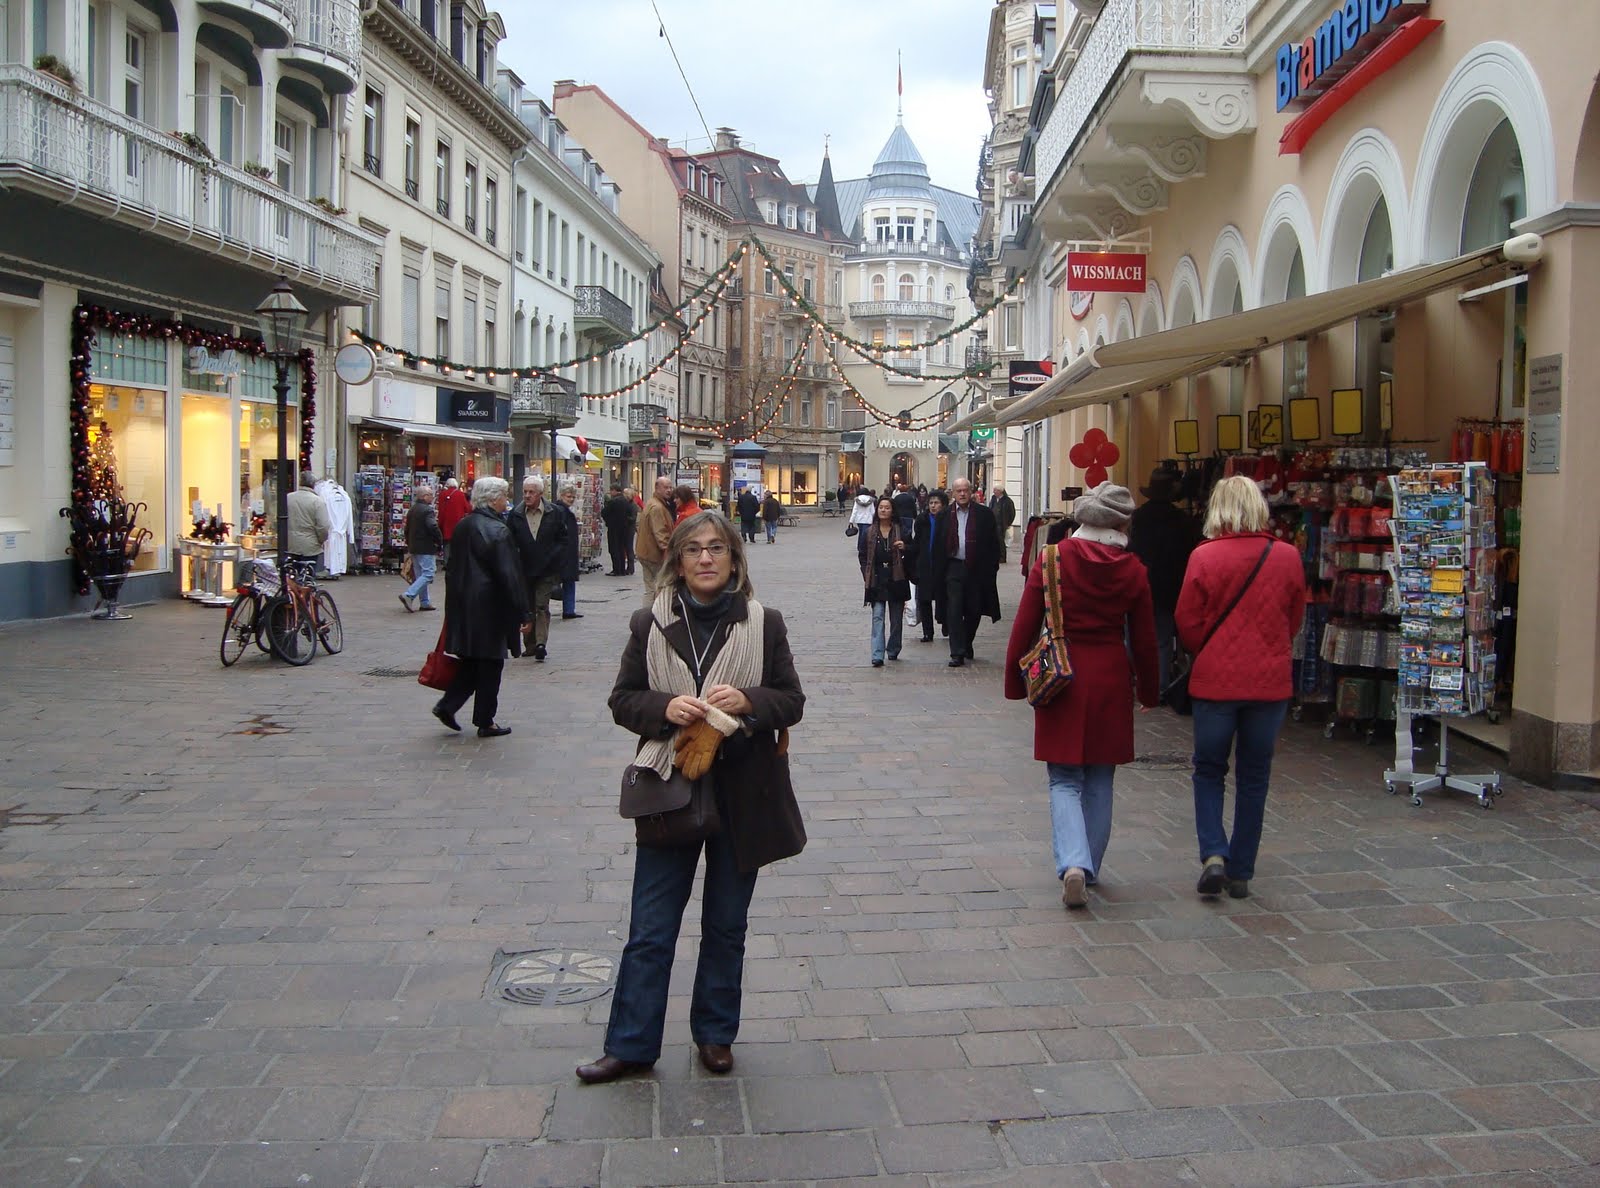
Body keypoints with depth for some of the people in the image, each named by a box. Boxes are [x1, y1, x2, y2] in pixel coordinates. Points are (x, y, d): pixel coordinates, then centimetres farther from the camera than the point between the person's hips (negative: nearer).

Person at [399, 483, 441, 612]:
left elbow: (407, 529, 20)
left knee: (420, 575, 14)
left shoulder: (412, 510, 14)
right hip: (426, 548, -10)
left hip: (414, 548, 10)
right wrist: (440, 544, -12)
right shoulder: (427, 510, -15)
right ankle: (408, 595, -19)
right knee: (427, 575, -8)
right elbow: (433, 528, -23)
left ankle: (425, 602, 17)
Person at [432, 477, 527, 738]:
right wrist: (522, 612, -13)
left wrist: (456, 598, 21)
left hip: (461, 606, 8)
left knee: (470, 661, 18)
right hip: (489, 607, -8)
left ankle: (447, 705, 10)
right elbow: (509, 575, -18)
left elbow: (452, 567, 14)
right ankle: (485, 722, 10)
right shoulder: (497, 531, -17)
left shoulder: (462, 527, 8)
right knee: (490, 664, 3)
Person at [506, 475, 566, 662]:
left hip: (546, 570, -2)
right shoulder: (515, 514, 1)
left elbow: (563, 538, 4)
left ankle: (541, 643, -12)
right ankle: (531, 645, 19)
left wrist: (551, 556, -4)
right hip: (524, 570, 3)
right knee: (526, 608, 9)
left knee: (542, 607, -8)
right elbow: (510, 542, 5)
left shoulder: (554, 513, -3)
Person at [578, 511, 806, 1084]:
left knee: (727, 925, 13)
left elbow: (792, 701, 1)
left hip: (742, 794, 1)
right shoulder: (649, 624, -1)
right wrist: (664, 708, -17)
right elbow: (623, 699, 3)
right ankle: (630, 1044, 17)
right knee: (650, 929, 5)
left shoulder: (763, 623, -1)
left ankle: (715, 1033, 30)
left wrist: (747, 701, -19)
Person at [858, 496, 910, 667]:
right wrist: (867, 577, 0)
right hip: (877, 581, -1)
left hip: (896, 580, 1)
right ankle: (877, 656, -17)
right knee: (877, 617, -11)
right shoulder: (869, 532, 4)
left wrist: (904, 548, -12)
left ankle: (893, 651, 27)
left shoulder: (901, 531, 3)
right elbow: (862, 556, 9)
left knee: (896, 619, 9)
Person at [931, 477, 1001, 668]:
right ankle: (957, 653, -3)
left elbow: (993, 544, 3)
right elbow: (937, 545, 6)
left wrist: (991, 569, -3)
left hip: (977, 570, 0)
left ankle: (966, 645, 32)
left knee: (974, 611, 9)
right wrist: (938, 572, 0)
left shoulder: (984, 514, 1)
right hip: (953, 568, 0)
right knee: (954, 611, -5)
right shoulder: (944, 515, 4)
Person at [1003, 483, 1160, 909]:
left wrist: (1015, 682, 6)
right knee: (1099, 781, 15)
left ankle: (1073, 863, -14)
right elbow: (1143, 641, 2)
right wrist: (1148, 691, 16)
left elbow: (1024, 627, -5)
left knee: (1064, 780, 5)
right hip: (1110, 682, 1)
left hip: (1060, 679, -1)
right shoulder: (1132, 570, -4)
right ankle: (1091, 868, 23)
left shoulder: (1051, 559, -7)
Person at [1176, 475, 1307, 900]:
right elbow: (1295, 620, 7)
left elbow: (1188, 623, -5)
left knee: (1209, 771, 14)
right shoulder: (1288, 557, -4)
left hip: (1215, 680, -2)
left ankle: (1213, 854, -3)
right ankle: (1241, 873, 16)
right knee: (1253, 777, 12)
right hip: (1271, 681, 2)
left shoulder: (1204, 556, -11)